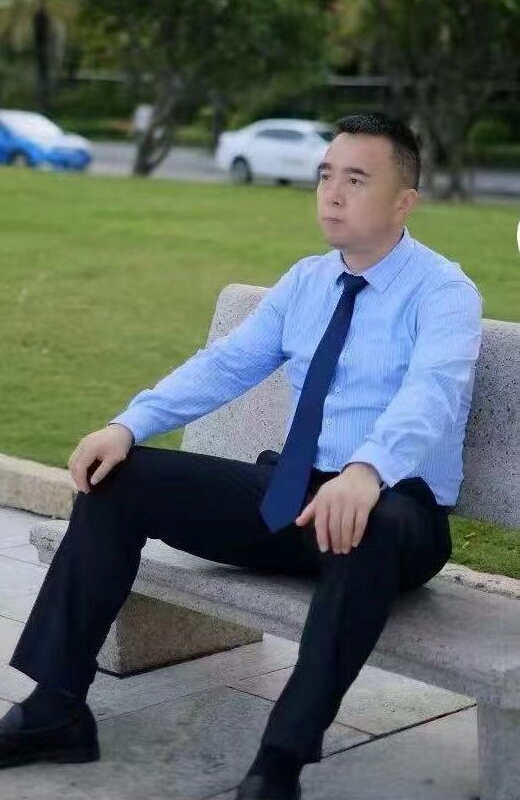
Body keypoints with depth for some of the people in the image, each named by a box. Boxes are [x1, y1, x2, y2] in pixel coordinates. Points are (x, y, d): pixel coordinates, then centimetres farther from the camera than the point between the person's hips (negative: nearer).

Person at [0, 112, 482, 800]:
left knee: (371, 530, -43)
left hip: (394, 509, -6)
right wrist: (129, 425, -11)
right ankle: (56, 710, -3)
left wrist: (367, 471, -49)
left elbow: (428, 394, -28)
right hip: (290, 491, 7)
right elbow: (223, 365, 5)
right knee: (120, 478, -4)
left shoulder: (443, 291, -9)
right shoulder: (305, 281, 12)